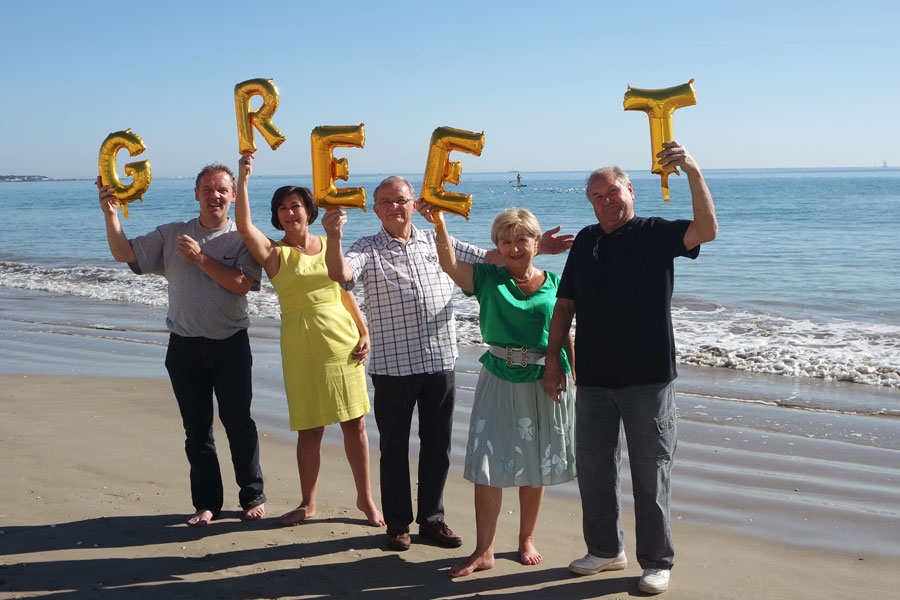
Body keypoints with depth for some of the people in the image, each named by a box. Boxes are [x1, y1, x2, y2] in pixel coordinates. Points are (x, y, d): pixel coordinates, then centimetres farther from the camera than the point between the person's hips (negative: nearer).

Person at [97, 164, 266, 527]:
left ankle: (253, 497, 18)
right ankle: (207, 503, 19)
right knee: (196, 428, 8)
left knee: (239, 423, 2)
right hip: (185, 346, 3)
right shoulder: (171, 235, 8)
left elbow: (242, 284, -15)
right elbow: (124, 254, 1)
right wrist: (111, 215, -11)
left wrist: (200, 258, -17)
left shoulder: (242, 238, -1)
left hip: (230, 344, -2)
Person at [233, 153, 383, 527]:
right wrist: (243, 181, -27)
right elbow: (244, 226, -19)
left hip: (342, 339, 2)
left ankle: (365, 498, 19)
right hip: (302, 347, -2)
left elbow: (346, 293, 12)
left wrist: (364, 333, 5)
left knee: (355, 423, 5)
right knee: (310, 429, 4)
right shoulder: (274, 253, -1)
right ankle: (308, 504, 21)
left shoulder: (329, 245, 8)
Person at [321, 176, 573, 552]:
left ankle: (432, 519, 25)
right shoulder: (367, 250, 0)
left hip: (441, 362, 3)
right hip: (393, 366, -3)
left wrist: (535, 248, 9)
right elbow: (340, 274, -20)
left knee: (438, 445, 10)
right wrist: (333, 238, -37)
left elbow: (489, 259, 17)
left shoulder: (436, 242, 11)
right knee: (394, 447, 7)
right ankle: (397, 523, 21)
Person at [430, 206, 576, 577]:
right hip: (500, 380, -1)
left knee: (536, 464, 11)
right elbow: (449, 265, -18)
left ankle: (527, 541, 28)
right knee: (488, 464, -2)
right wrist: (439, 222, -29)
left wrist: (574, 380, 6)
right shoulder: (488, 279, -1)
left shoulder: (553, 283, 2)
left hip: (545, 381, 1)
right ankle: (483, 551, 7)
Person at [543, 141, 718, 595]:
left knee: (650, 473, 2)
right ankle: (606, 550, 30)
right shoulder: (586, 241, 12)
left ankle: (656, 562, 15)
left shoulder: (656, 234, -2)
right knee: (593, 470, 13)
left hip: (647, 378, -5)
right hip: (593, 378, 5)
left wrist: (693, 173, -35)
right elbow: (565, 305, 13)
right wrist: (553, 360, 7)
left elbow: (706, 231, -22)